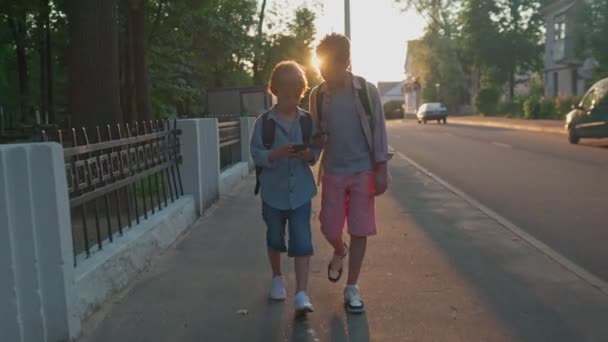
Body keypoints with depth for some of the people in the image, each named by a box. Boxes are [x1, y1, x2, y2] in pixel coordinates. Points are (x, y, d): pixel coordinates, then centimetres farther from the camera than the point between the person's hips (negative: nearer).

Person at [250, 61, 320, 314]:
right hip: (273, 191, 0)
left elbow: (317, 150, 5)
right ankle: (277, 278, 41)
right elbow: (256, 154, -9)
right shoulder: (264, 122, -7)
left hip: (300, 191, 0)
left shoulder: (307, 121, -1)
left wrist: (310, 155, -17)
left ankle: (301, 294, 0)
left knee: (302, 242, -5)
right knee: (275, 239, 17)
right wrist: (277, 153, -26)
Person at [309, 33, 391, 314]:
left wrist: (381, 169, -7)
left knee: (360, 230, 3)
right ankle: (340, 252, 42)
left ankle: (352, 288, 18)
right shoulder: (317, 95, 0)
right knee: (330, 228, 5)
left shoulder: (367, 90, -6)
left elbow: (378, 130, -4)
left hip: (363, 170, -2)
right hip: (333, 172, 2)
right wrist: (317, 139, -14)